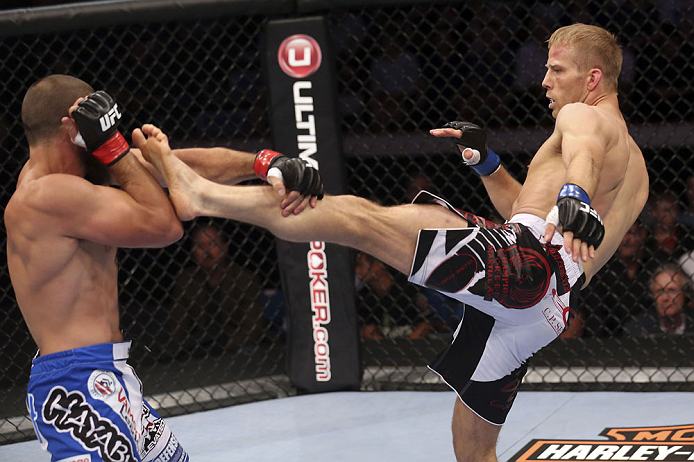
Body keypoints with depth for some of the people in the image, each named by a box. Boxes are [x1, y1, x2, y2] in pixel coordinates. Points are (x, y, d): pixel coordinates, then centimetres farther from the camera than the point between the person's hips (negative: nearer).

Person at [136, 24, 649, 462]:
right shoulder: (634, 165, 37)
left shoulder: (585, 116, 8)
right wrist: (485, 159, 29)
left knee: (357, 216, -19)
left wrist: (574, 198, -42)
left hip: (526, 262, -10)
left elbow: (584, 153, -19)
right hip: (543, 309, 10)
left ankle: (202, 194, -29)